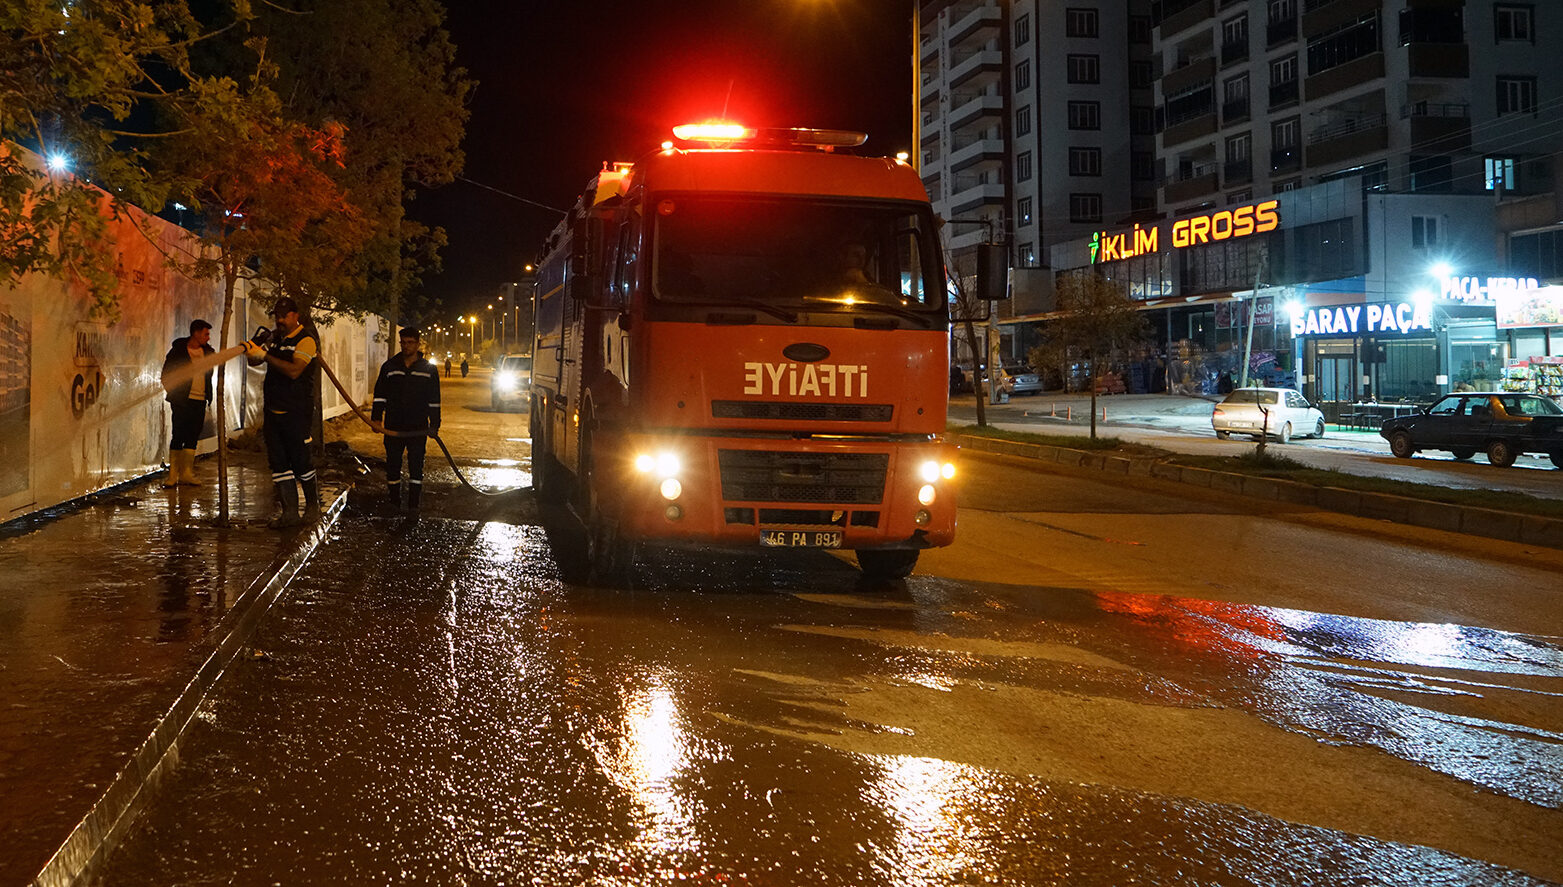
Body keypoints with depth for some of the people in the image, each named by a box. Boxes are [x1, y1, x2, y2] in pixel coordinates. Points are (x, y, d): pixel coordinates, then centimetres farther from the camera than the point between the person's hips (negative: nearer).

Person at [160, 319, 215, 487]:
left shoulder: (207, 352, 10)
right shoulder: (178, 350, -5)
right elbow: (166, 375, -1)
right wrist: (175, 394, -7)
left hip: (200, 402, 5)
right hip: (182, 402, -5)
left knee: (193, 437, 6)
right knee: (179, 436, -5)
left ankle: (186, 473, 12)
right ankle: (173, 474, 0)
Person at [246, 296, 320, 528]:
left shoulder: (306, 340, -8)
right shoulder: (276, 339, 16)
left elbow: (294, 370, -21)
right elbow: (255, 362, 14)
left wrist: (265, 355, -23)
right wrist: (251, 353, -9)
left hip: (296, 412, -7)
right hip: (273, 411, 7)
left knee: (300, 460, -3)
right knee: (278, 461, 3)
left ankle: (312, 506, 15)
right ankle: (289, 512, 6)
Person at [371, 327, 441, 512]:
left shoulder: (429, 369, 4)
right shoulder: (389, 366, 8)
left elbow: (434, 400, 6)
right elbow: (380, 394, 8)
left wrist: (434, 425, 3)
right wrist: (376, 418, -2)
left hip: (418, 428, -2)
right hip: (393, 427, 2)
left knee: (416, 465, -1)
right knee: (392, 464, 6)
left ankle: (413, 504, 4)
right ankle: (394, 502, 16)